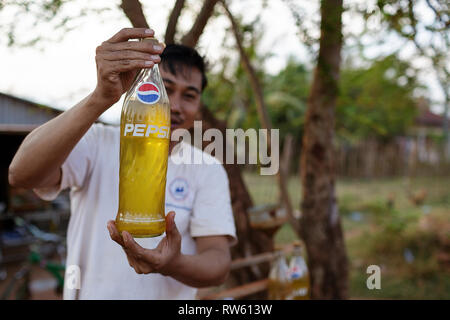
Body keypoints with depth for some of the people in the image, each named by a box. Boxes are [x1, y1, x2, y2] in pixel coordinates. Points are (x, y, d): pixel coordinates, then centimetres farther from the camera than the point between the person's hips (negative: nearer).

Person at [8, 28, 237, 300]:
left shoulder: (208, 172, -5)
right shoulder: (98, 143, -7)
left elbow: (219, 263, -14)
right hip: (88, 292, -2)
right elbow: (21, 175, -25)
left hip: (168, 294, 2)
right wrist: (101, 98, -36)